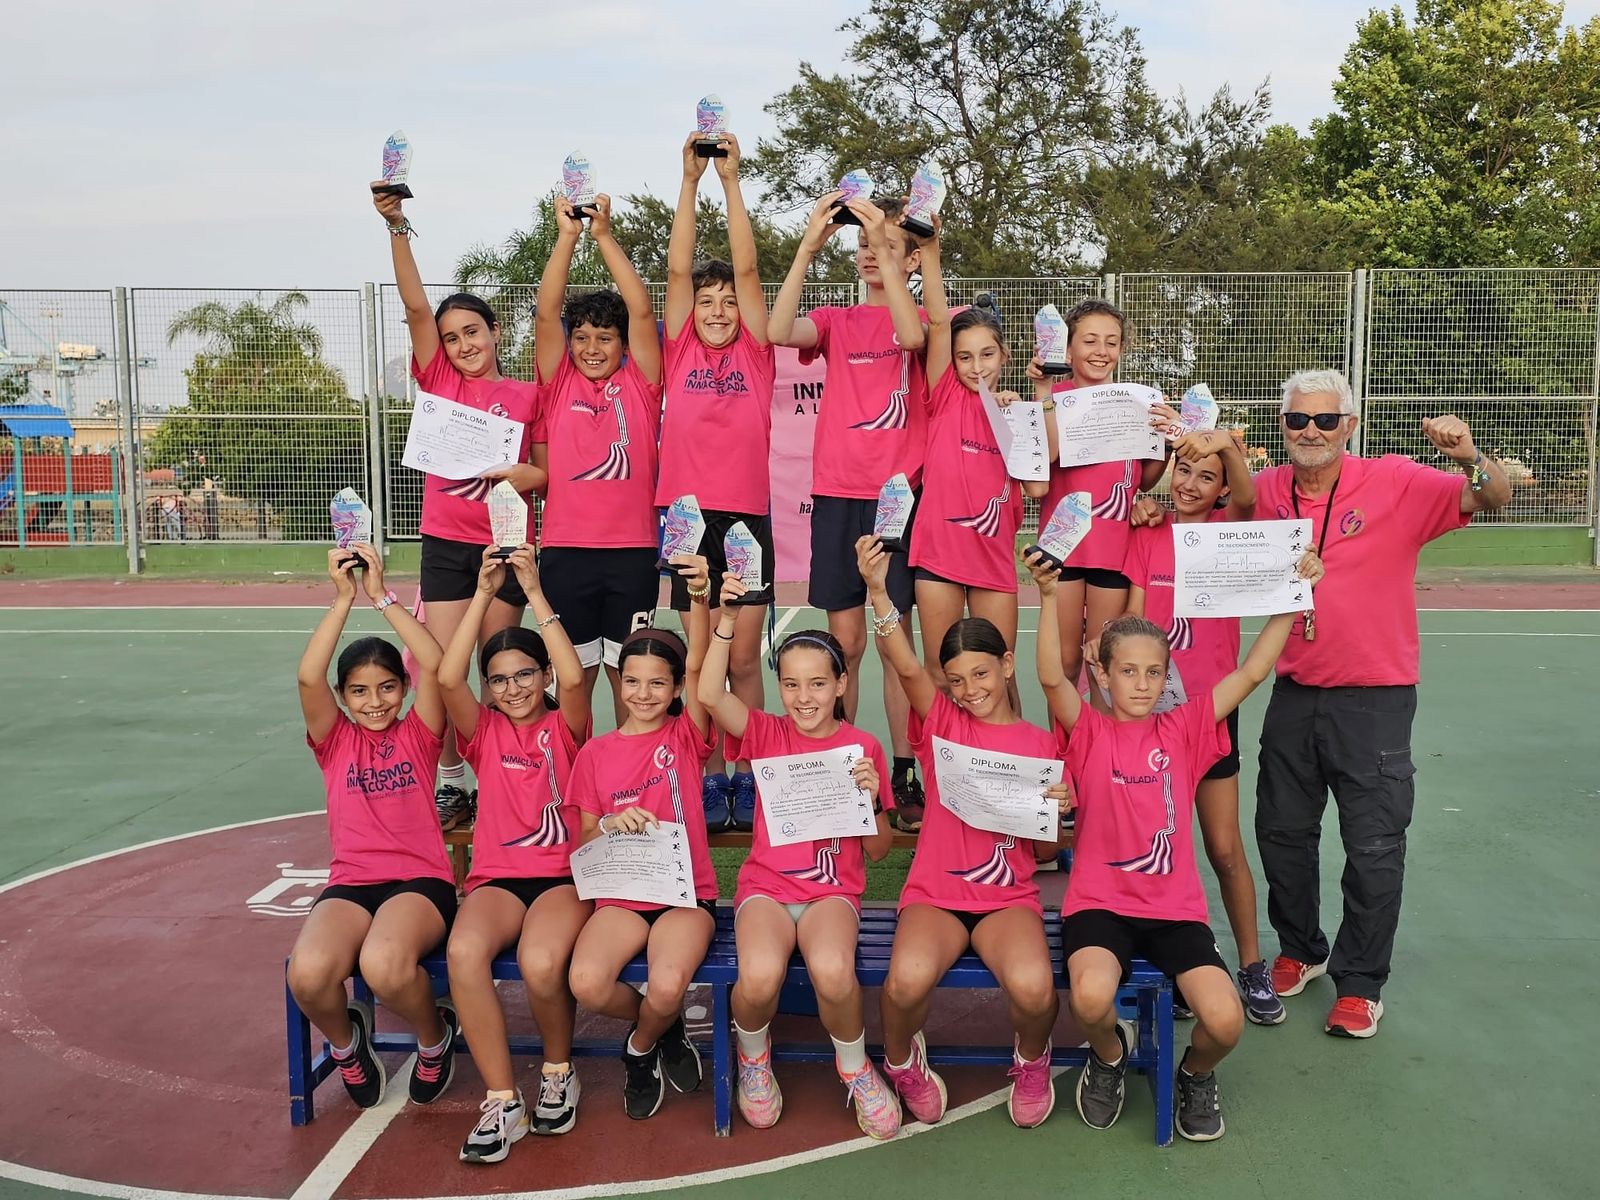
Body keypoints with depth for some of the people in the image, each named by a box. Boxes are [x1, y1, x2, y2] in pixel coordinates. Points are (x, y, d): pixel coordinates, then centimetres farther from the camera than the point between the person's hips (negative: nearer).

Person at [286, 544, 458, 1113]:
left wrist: (382, 595, -8)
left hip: (420, 880, -2)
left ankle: (435, 1038, 1)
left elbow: (434, 665, -7)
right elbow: (308, 676, -5)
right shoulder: (335, 741, 14)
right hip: (350, 884, 2)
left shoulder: (417, 735, 11)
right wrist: (343, 599, -12)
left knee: (384, 965, -36)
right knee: (309, 973, -32)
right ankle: (345, 1040, 6)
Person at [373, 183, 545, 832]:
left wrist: (523, 475, -16)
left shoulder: (526, 395, 3)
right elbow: (415, 305, -6)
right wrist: (396, 226, -14)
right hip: (446, 541, 1)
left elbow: (548, 475, 6)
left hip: (506, 543, 0)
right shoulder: (439, 380, 5)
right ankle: (451, 782, 11)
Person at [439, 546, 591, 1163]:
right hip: (497, 877, 2)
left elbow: (574, 679, -15)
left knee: (541, 962, -34)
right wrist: (484, 593, -9)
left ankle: (559, 1071, -1)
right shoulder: (485, 732, 13)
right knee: (463, 951, -33)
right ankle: (502, 1102, -21)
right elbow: (447, 678, -6)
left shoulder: (565, 728, 8)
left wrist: (534, 591, -14)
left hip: (564, 874, -2)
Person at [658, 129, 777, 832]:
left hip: (747, 517, -1)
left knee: (744, 657, 4)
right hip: (689, 516, 1)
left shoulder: (755, 355, 4)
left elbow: (747, 269, -3)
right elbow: (678, 269, 0)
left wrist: (733, 182, -8)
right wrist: (690, 179, -5)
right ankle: (710, 778, 15)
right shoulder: (680, 355, 6)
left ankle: (746, 778, 14)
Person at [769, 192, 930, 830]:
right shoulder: (836, 322, 12)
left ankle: (904, 774, 8)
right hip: (837, 494, 2)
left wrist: (886, 250, -21)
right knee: (844, 640, 4)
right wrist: (809, 246, -16)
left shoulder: (924, 319, 6)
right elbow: (779, 331, -10)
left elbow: (911, 336, -20)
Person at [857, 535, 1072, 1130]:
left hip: (1008, 896, 1)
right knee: (907, 979, -32)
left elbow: (1045, 849, 12)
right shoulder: (941, 723, 4)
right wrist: (877, 591, -33)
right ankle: (901, 1059, 6)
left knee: (1032, 987, -31)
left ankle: (1031, 1059, 8)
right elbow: (906, 666, -17)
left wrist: (1054, 813, -11)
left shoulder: (1041, 745, 7)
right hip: (934, 893, 0)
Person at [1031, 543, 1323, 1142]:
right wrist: (1050, 598, -31)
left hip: (1175, 906, 2)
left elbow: (1252, 672, 0)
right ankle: (1109, 1055, 8)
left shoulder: (1184, 729, 6)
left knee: (1224, 1020, -20)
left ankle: (1196, 1074, 19)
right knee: (1091, 996, -32)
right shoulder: (1088, 732, -1)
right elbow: (1051, 678, -19)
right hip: (1099, 902, -2)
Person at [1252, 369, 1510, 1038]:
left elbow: (1494, 499, -12)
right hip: (1294, 695, 4)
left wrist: (1470, 459, -34)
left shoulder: (1396, 482, -9)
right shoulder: (1267, 491, 0)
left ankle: (1359, 983, 19)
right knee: (1282, 832, 14)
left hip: (1373, 699, -4)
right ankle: (1300, 952, 35)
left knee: (1374, 849, 2)